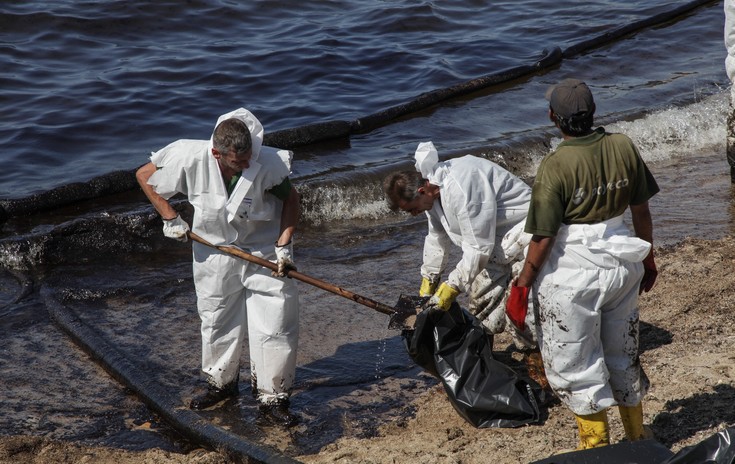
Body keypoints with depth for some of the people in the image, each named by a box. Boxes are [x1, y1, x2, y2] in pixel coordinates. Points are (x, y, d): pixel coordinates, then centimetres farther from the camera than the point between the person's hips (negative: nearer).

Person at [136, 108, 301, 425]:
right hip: (214, 248, 2)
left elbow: (291, 198, -10)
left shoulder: (267, 163, -28)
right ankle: (221, 383, 38)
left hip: (264, 250, -2)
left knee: (275, 324, -3)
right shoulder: (191, 158, -26)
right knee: (217, 321, 16)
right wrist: (171, 219, -9)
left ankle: (272, 396, 12)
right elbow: (145, 176, -9)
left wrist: (283, 246, -15)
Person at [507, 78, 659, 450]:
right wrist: (648, 260, 18)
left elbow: (543, 238, -18)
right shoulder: (623, 147, -7)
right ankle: (637, 436, 39)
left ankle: (597, 445, 22)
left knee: (574, 363, 12)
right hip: (622, 265, 6)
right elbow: (641, 211, 3)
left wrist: (522, 285, -6)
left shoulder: (555, 166, -21)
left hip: (572, 275, -6)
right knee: (622, 353, 23)